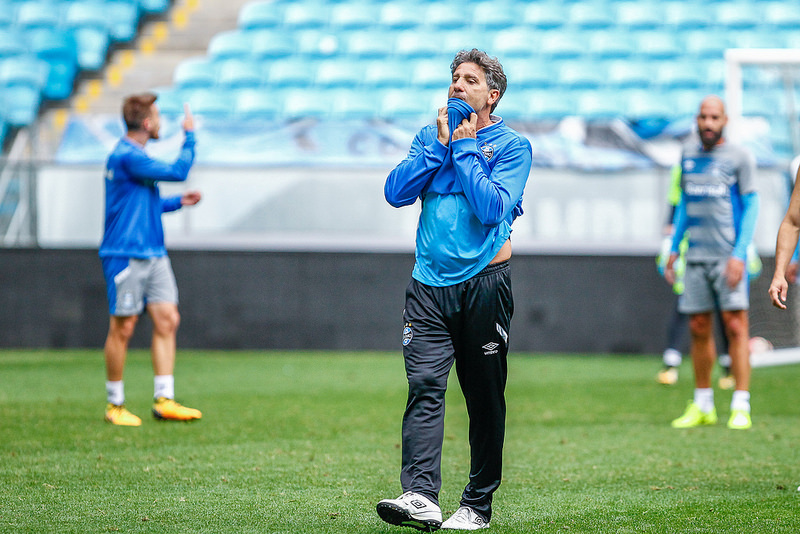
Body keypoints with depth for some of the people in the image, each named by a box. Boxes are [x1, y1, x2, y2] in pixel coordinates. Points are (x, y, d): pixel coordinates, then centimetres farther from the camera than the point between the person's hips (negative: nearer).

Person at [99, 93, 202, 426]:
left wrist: (178, 202, 19)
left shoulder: (134, 155, 17)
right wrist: (190, 135, -5)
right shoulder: (126, 156, -15)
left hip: (153, 255, 9)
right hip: (126, 256, -9)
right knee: (123, 327, -2)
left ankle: (164, 400, 0)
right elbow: (178, 172, -17)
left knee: (167, 320, 0)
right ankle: (115, 405, 7)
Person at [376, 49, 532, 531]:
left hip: (484, 282, -3)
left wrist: (464, 148, -9)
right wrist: (441, 145, -5)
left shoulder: (512, 146, 0)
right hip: (430, 284, 3)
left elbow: (492, 208, -15)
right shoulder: (431, 137, 14)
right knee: (424, 387, -13)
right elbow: (396, 192, 0)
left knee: (484, 397, 4)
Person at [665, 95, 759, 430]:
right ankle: (703, 406, 14)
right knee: (698, 328, 5)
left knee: (735, 325, -10)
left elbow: (751, 207, -4)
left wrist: (739, 254, -13)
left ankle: (741, 406, -9)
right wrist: (673, 249, 18)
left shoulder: (740, 158, -2)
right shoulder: (688, 157, 14)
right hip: (696, 256, 5)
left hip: (728, 256, -5)